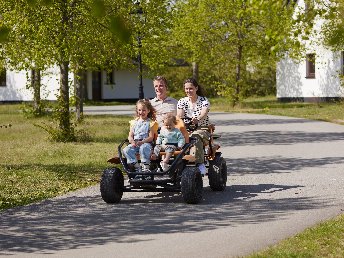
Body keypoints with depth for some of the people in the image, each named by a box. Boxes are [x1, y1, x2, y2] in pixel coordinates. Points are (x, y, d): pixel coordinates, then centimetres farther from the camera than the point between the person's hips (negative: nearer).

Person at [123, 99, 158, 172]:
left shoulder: (150, 123, 5)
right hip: (134, 144, 4)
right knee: (126, 150, -26)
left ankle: (145, 165, -31)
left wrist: (142, 142, -19)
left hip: (146, 143, -4)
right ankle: (135, 165, -29)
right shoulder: (134, 122, 17)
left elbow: (151, 137, -3)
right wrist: (132, 141, -11)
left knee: (143, 148, -39)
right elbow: (130, 136, 12)